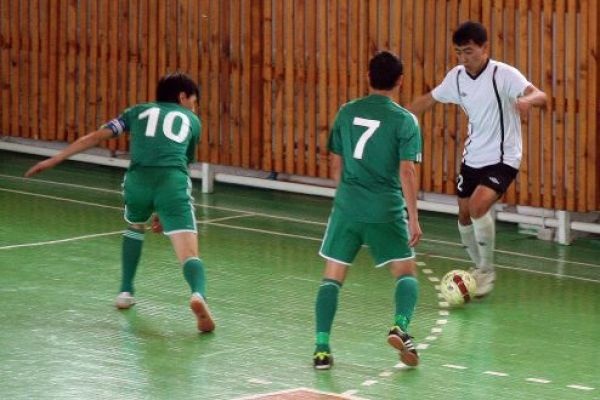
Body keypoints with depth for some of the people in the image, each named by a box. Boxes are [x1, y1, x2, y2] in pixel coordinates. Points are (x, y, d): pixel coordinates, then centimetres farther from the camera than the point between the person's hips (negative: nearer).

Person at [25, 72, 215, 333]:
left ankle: (126, 292, 34)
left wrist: (54, 160, 21)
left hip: (138, 178, 2)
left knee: (135, 227, 35)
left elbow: (96, 137, 19)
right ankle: (198, 294, -39)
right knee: (189, 254, -8)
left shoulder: (139, 112, 28)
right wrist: (165, 212, 43)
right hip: (173, 181, -2)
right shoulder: (191, 120, 28)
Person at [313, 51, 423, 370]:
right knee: (406, 273, 12)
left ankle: (322, 348, 0)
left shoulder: (347, 113, 6)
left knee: (332, 276, 9)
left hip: (347, 206, 2)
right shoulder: (405, 120, -5)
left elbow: (336, 163, 13)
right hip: (386, 209, -2)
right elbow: (407, 171, -11)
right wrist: (413, 218, -7)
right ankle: (400, 327, -14)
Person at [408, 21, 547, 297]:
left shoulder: (504, 74, -19)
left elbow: (540, 96, -33)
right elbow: (429, 100, 17)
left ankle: (487, 271, -6)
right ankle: (479, 269, 35)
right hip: (472, 157, 7)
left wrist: (527, 100, -56)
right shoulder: (456, 77, -1)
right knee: (464, 214, 12)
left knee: (478, 206, -25)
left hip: (502, 158, -7)